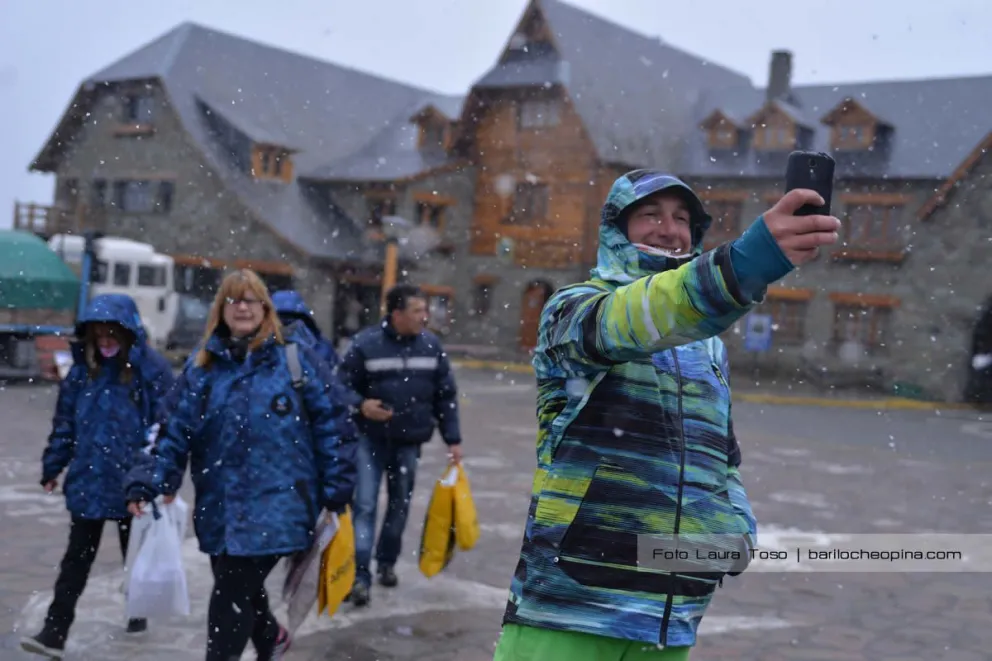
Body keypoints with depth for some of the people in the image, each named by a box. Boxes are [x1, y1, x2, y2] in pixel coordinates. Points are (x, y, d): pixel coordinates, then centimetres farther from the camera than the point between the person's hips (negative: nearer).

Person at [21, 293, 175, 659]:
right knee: (76, 559, 5)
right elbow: (65, 422, 9)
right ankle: (55, 631, 7)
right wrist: (53, 467, 9)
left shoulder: (151, 369, -12)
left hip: (133, 483, -3)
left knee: (135, 554, 17)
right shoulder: (83, 368, 3)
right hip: (87, 481, 3)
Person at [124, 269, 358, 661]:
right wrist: (148, 483, -9)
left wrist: (336, 492, -4)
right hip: (220, 508, 4)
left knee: (231, 597, -7)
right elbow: (177, 433, 5)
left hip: (274, 505, -4)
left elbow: (332, 423, -2)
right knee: (240, 589, 17)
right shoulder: (203, 368, 8)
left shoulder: (295, 358, -2)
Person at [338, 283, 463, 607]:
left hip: (409, 441, 4)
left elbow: (446, 395, 5)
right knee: (365, 505, -7)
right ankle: (359, 575, -3)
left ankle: (387, 562, 32)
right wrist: (360, 405, -24)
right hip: (371, 439, -3)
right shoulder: (366, 343, -12)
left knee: (400, 504, 13)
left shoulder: (431, 344, -1)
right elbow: (343, 387, -4)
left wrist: (453, 439, 3)